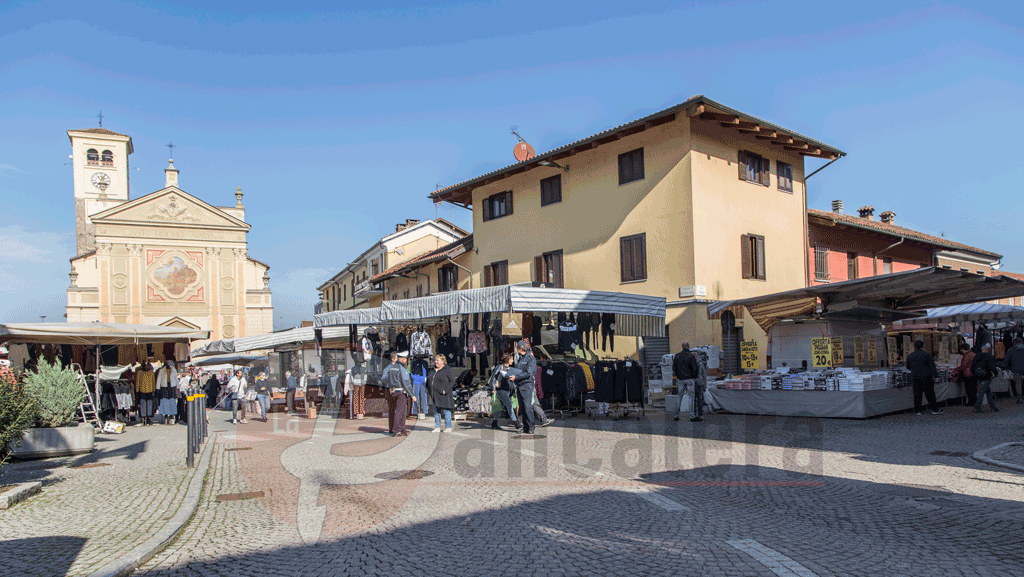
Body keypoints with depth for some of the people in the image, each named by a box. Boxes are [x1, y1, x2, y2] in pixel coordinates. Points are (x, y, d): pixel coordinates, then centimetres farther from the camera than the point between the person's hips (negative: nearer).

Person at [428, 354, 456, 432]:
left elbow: (452, 381, -8)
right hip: (434, 395, 6)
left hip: (444, 395, -6)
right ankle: (437, 427, 15)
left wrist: (445, 390, -17)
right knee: (436, 411, 9)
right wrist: (429, 389, 10)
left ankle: (448, 427, 5)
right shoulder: (433, 371, 15)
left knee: (446, 410, -2)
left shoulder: (447, 370, -5)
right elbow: (429, 381, 26)